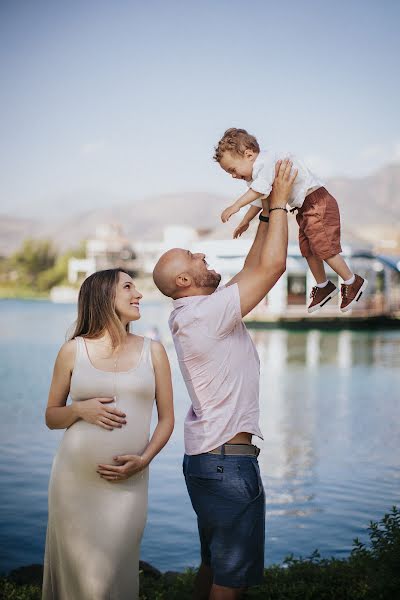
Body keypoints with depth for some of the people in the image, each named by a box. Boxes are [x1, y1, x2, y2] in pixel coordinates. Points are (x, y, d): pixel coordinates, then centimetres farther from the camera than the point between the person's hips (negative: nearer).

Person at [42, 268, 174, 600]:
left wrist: (143, 460, -7)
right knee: (78, 571, 4)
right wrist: (80, 410, -9)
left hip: (128, 483, 1)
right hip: (75, 481, 0)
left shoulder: (152, 351, 7)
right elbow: (51, 417, 11)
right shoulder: (73, 351, 3)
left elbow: (166, 418, 8)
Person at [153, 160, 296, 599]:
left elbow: (251, 269, 17)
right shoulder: (206, 312, -19)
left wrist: (267, 214, 15)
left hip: (207, 458, 10)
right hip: (227, 461, -10)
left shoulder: (195, 312, 10)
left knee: (214, 563, 20)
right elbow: (272, 266, -19)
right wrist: (278, 202, -8)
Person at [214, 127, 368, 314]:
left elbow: (261, 188, -38)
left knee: (324, 248, -8)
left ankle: (353, 282, 7)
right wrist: (245, 221, 30)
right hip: (305, 209, 10)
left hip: (317, 202, -10)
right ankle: (324, 286, 29)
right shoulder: (258, 172, 12)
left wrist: (235, 206, -41)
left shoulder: (268, 160, -22)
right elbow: (259, 200, 28)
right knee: (308, 251, 14)